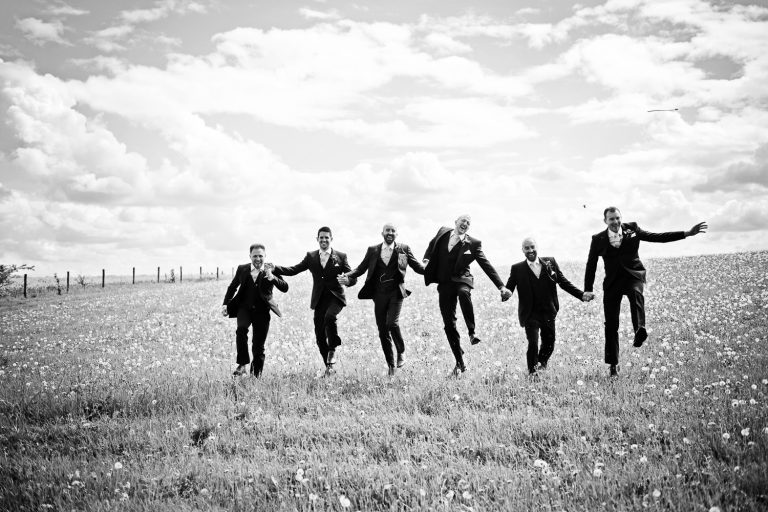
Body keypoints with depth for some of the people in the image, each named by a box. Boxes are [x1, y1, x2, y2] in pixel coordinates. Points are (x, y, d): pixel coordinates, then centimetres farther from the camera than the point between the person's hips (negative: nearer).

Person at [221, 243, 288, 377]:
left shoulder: (271, 271, 0)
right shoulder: (242, 269, 6)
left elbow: (285, 288, -11)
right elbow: (232, 287, 18)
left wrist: (273, 278, -29)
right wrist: (225, 304, 6)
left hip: (262, 311, -1)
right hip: (244, 308, 1)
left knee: (258, 346, 2)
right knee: (241, 328, -30)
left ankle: (256, 375, 18)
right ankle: (242, 364, -23)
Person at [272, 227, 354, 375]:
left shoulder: (340, 256, 4)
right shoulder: (311, 257, 11)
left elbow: (353, 277, 3)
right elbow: (293, 270, 6)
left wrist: (347, 280, -21)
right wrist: (275, 268, -8)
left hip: (335, 297, -3)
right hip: (319, 300, 3)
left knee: (330, 316, -33)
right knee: (320, 336, 2)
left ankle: (332, 350, -15)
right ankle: (329, 366, 16)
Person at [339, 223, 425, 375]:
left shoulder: (403, 249, 5)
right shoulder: (373, 250, 8)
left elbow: (418, 267, 6)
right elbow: (361, 268, 9)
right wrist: (348, 277, -8)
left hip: (396, 293, -2)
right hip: (379, 294, 3)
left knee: (392, 323, -22)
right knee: (382, 330, 4)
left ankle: (401, 352, 5)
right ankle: (390, 365, 17)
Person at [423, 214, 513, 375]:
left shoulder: (472, 244, 0)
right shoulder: (443, 232, 7)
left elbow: (486, 265, 0)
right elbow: (431, 246, 25)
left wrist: (501, 286, -5)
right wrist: (426, 259, 5)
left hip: (462, 280, -3)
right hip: (444, 284, 3)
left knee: (464, 292, -40)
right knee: (449, 324, 1)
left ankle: (472, 332, -26)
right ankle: (460, 362, 13)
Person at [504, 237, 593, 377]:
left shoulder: (550, 263, 4)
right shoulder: (517, 269, -1)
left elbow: (563, 282, 7)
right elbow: (509, 288, -4)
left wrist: (581, 295, 0)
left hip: (548, 312, 3)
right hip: (530, 314, -3)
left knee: (549, 343, 11)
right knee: (533, 343, -11)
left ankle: (541, 363, 39)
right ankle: (533, 372, 8)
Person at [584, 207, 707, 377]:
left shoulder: (632, 229, 6)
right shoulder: (598, 240, 5)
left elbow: (656, 237, 5)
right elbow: (591, 265, 10)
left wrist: (687, 233, -2)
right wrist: (588, 290, 5)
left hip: (633, 276, -1)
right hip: (612, 281, 1)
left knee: (636, 293, -37)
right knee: (611, 324, -2)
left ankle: (640, 331, -55)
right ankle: (613, 365, 8)